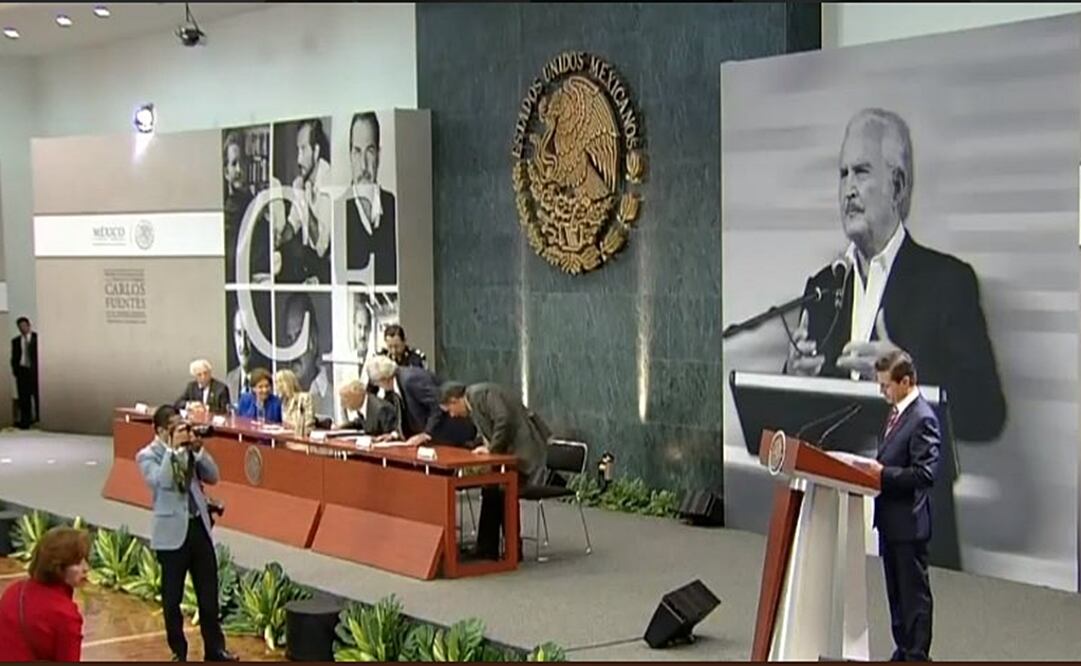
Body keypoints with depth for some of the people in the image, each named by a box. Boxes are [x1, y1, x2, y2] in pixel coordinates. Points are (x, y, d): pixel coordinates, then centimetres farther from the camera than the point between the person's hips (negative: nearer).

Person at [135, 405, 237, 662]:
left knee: (209, 593, 9)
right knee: (172, 597, 6)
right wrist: (173, 449, -23)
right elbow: (161, 482, -25)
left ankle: (214, 648, 18)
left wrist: (198, 450, -8)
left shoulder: (189, 449, 6)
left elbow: (213, 477, 2)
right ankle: (178, 652, 19)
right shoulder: (147, 455, -7)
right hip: (172, 532, -4)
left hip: (199, 526, 4)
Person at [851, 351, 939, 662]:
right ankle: (903, 651, 27)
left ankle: (917, 655, 9)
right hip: (890, 519, 9)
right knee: (896, 592, 17)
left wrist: (883, 473, -22)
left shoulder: (923, 419, -18)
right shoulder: (897, 413, 11)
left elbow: (925, 474, -23)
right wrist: (875, 467, 5)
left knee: (914, 592, 1)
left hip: (908, 521, -9)